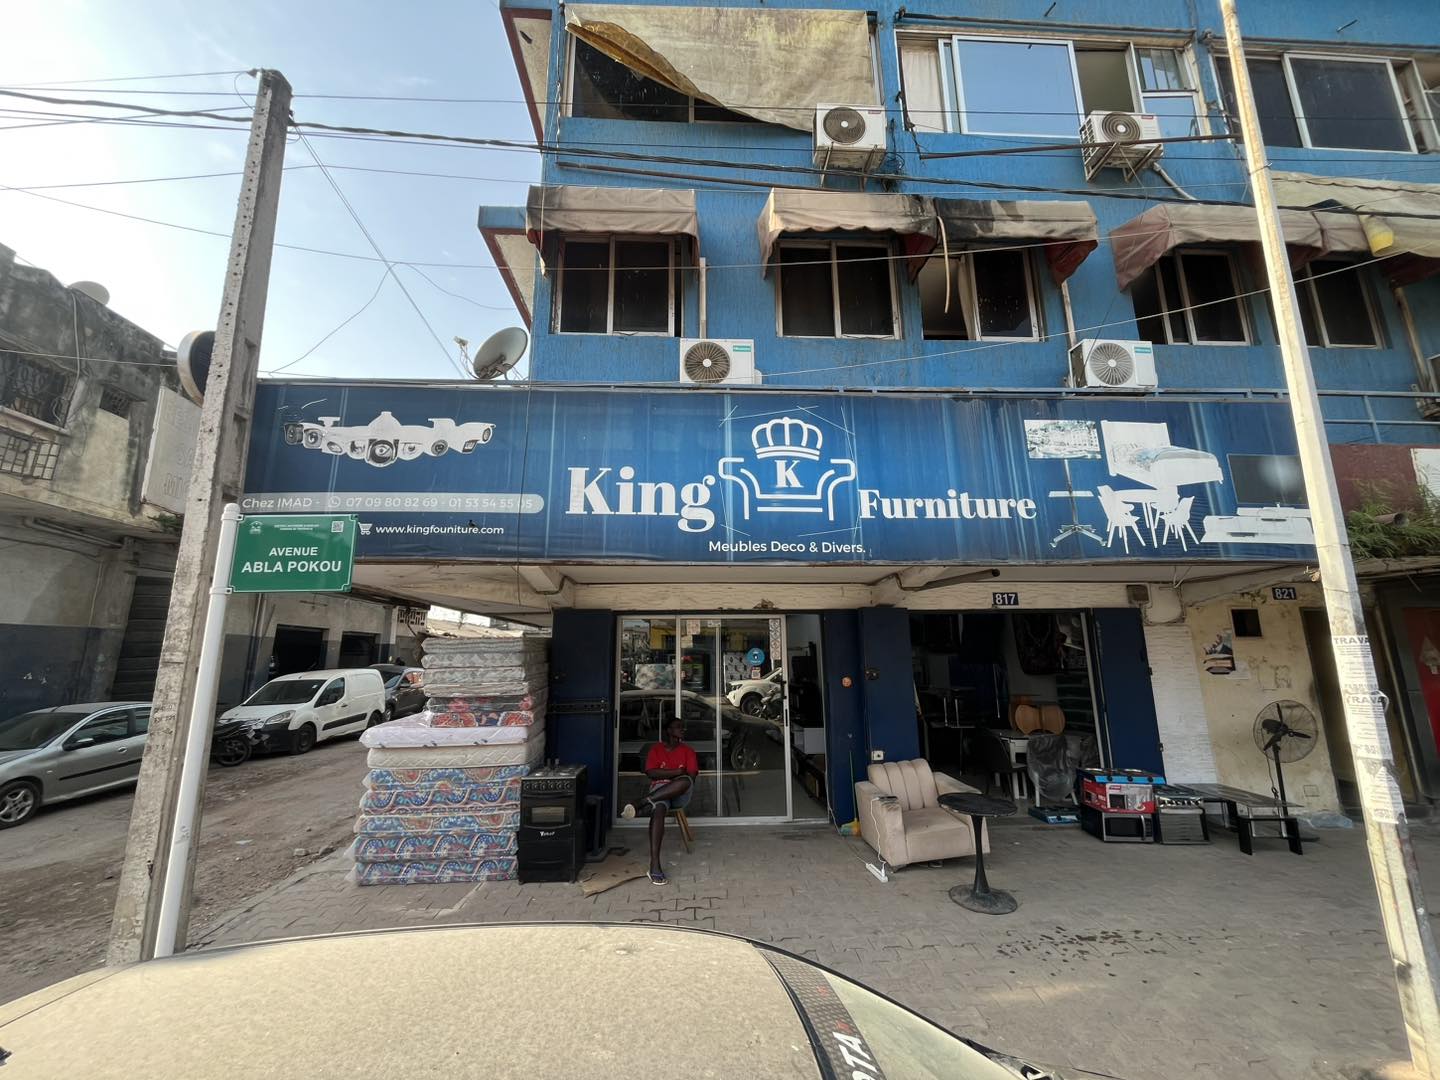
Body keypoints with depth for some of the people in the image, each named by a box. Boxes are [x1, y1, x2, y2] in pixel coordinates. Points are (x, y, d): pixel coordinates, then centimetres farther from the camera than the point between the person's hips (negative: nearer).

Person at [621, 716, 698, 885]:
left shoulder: (687, 751, 14)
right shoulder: (656, 749, 11)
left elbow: (691, 778, 2)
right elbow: (651, 773, -4)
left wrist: (670, 776, -11)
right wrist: (677, 772, -9)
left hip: (680, 795, 1)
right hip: (659, 791, -1)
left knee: (685, 781, -37)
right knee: (658, 809, -38)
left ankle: (641, 804, -36)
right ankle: (655, 864, -43)